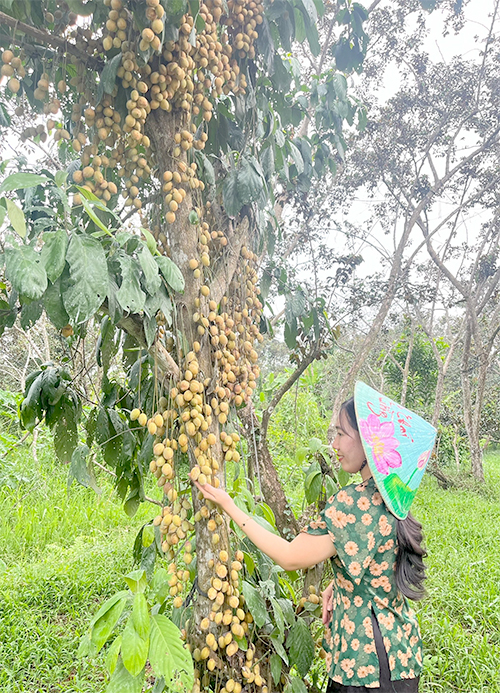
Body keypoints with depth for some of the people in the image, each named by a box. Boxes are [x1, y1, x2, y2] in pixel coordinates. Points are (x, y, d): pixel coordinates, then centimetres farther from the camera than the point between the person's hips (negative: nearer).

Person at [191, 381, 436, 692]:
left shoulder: (353, 502, -28)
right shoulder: (392, 497, -1)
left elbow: (290, 557, -20)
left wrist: (230, 506, -15)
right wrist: (338, 584, 1)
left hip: (368, 661, -8)